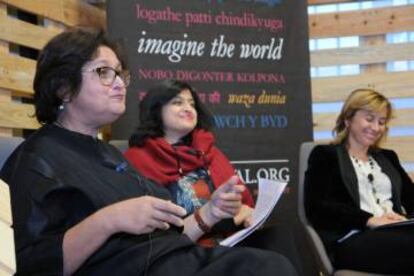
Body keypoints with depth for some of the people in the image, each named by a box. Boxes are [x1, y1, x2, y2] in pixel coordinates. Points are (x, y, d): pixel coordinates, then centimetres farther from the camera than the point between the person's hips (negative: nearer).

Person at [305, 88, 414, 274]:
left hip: (394, 232, 6)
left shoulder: (387, 158, 30)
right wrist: (368, 220, -14)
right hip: (353, 239, -6)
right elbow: (316, 207, -3)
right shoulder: (325, 155, 11)